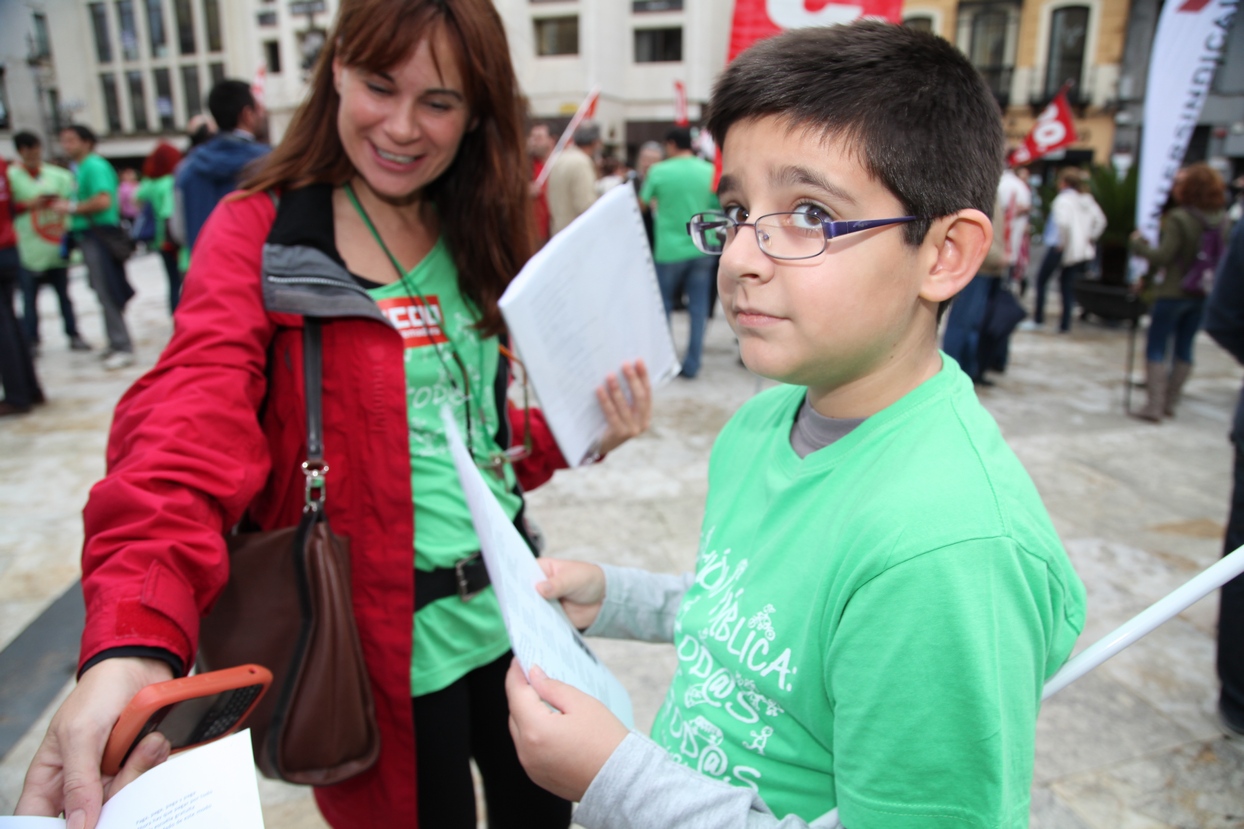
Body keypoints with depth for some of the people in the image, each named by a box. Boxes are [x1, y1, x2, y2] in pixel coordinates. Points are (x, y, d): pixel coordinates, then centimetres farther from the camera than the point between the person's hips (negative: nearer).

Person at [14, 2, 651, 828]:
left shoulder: (478, 240, 4)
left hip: (509, 612, 6)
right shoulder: (257, 233, -12)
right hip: (387, 638, -5)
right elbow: (192, 427, -29)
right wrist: (136, 642, -44)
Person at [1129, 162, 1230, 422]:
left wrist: (1138, 242, -4)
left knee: (1156, 348, 2)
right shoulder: (1224, 221, 5)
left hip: (1173, 291, -6)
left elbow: (1162, 256, -20)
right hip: (1204, 294, 6)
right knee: (1184, 348, 14)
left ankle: (1154, 405, -1)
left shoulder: (1179, 219, -16)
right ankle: (1170, 402, 22)